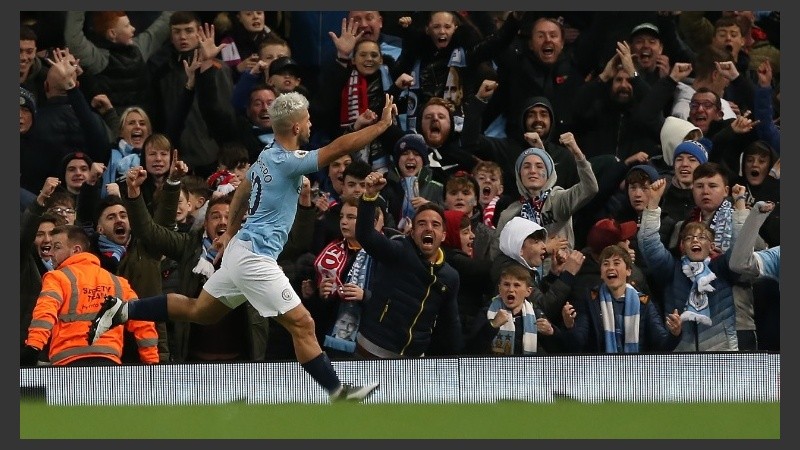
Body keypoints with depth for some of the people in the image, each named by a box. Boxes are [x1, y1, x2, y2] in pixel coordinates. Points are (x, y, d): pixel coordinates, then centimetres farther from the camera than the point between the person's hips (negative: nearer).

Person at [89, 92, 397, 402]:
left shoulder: (267, 156, 9)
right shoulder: (288, 162, -19)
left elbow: (242, 193, 24)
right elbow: (339, 147, -25)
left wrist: (231, 232, 34)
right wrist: (382, 125, -19)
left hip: (242, 247, 10)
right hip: (256, 257, -10)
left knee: (198, 311, 19)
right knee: (302, 324, -7)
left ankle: (122, 311, 18)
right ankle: (338, 392, -4)